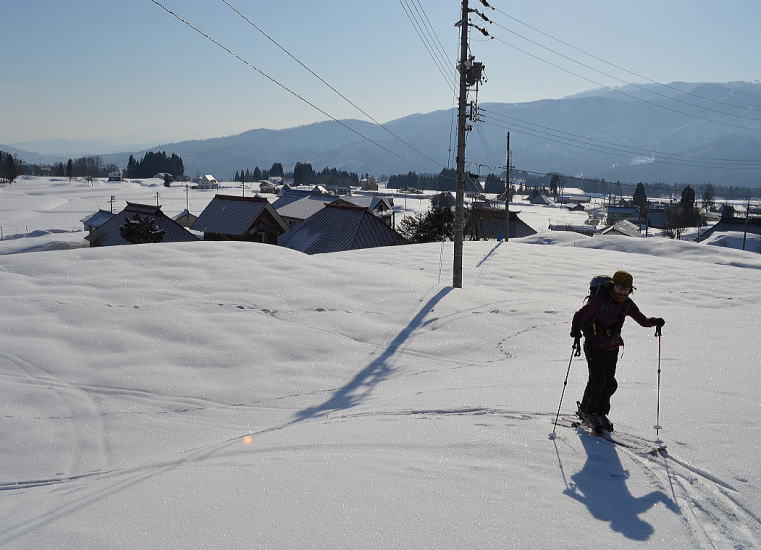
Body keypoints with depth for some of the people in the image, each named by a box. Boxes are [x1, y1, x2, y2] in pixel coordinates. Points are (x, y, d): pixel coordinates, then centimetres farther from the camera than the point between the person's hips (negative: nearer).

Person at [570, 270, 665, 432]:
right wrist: (576, 334, -28)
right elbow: (580, 315, -14)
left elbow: (642, 320, 12)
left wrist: (654, 321, -8)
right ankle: (586, 411, 5)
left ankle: (600, 413, 19)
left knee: (610, 383, 1)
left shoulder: (627, 304, 2)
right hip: (594, 346, -5)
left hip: (612, 348, 5)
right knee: (598, 380, -13)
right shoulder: (600, 299, -16)